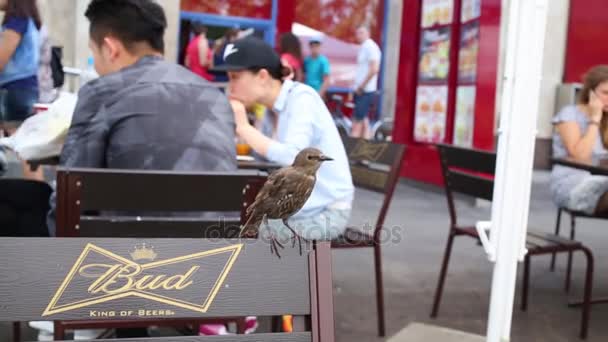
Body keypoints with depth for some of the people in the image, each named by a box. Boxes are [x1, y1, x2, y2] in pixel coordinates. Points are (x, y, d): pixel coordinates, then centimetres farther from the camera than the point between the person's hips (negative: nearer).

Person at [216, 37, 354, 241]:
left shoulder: (301, 98, -15)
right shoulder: (275, 106, 8)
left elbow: (293, 158, -30)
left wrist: (243, 127, -22)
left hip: (325, 212, -7)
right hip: (301, 207, 7)